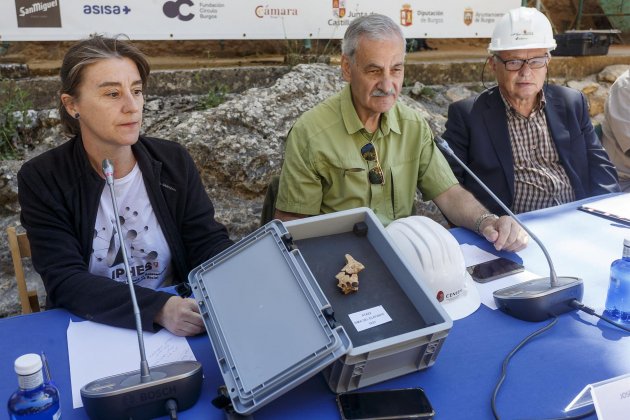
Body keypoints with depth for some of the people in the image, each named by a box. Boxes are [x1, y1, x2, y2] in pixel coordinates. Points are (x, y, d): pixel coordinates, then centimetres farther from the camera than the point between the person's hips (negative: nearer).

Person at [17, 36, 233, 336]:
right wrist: (158, 308, -29)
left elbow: (209, 243, -2)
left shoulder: (174, 161, -1)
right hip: (91, 329, -2)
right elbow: (65, 281, -15)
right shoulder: (42, 179, -8)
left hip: (179, 324, 2)